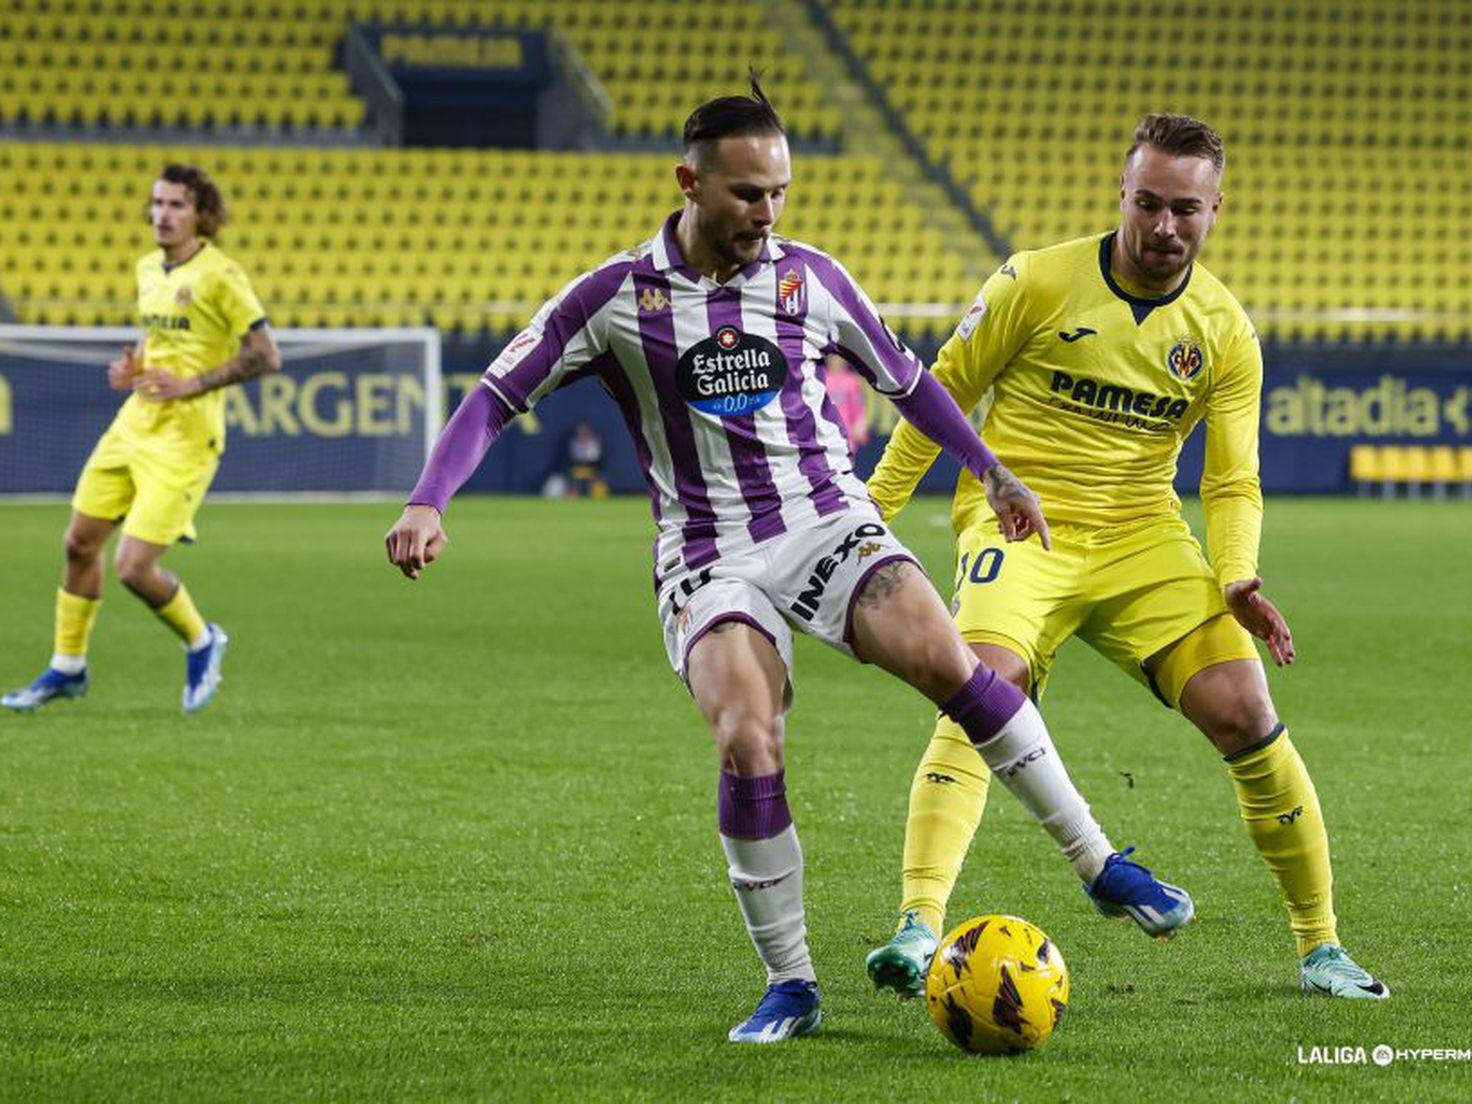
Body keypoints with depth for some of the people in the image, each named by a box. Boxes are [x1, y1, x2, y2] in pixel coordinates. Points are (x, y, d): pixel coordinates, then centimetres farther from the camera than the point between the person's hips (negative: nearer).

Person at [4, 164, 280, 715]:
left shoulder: (219, 275, -14)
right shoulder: (149, 268, 10)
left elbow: (265, 355, -15)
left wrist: (190, 385, -19)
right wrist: (131, 367, 5)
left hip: (185, 437, -8)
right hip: (133, 422, 8)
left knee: (134, 567, -11)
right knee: (80, 543, 9)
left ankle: (201, 643, 16)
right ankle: (67, 667, 25)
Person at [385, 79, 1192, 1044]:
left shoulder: (810, 277, 4)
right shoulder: (615, 297, -2)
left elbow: (904, 377, 19)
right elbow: (497, 396, 1)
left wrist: (992, 472, 18)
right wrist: (428, 505, -12)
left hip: (829, 520, 1)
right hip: (709, 557, -1)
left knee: (941, 656, -26)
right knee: (748, 747, -24)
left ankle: (1099, 864, -17)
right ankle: (790, 985, -9)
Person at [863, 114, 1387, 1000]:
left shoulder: (1226, 333, 2)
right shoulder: (1038, 284, -7)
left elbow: (1232, 482, 4)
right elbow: (944, 391, 4)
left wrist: (1238, 580, -14)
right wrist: (875, 508, 3)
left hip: (1143, 540, 3)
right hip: (1021, 523, -3)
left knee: (1246, 714, -10)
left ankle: (1320, 945, 7)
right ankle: (919, 927, -35)